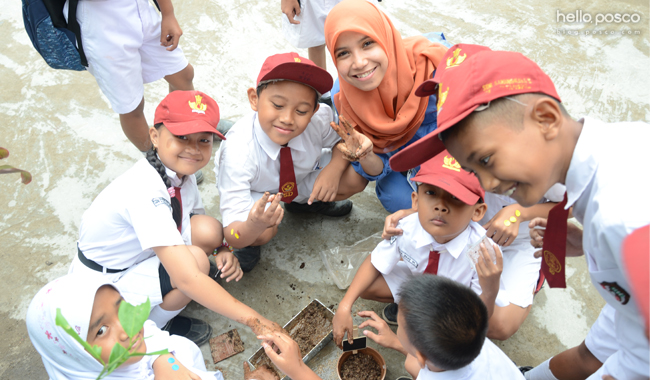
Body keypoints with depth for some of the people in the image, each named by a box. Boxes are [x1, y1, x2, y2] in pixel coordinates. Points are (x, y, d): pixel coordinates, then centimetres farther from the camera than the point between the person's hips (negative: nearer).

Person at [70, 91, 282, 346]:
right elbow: (188, 278, -41)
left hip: (136, 256, 7)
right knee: (196, 260, -28)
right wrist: (254, 321, -40)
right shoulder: (145, 191, -36)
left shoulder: (181, 171, -10)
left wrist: (222, 251, -16)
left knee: (208, 230, -14)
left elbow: (199, 222, 6)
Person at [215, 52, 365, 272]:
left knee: (355, 176, -16)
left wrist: (334, 168, -28)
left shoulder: (320, 119, -31)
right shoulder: (237, 151, -40)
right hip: (255, 191, -4)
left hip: (301, 180, 5)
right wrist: (253, 225, -64)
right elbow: (232, 235, -40)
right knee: (263, 232, -36)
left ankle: (308, 202, 15)